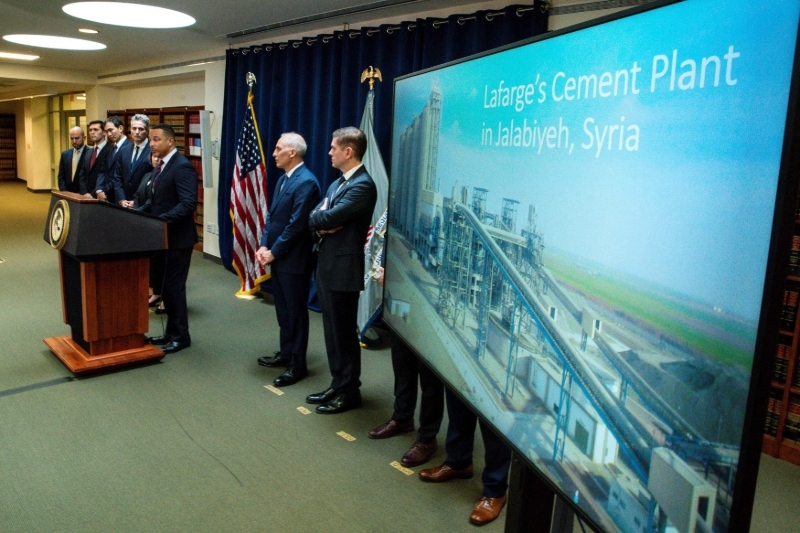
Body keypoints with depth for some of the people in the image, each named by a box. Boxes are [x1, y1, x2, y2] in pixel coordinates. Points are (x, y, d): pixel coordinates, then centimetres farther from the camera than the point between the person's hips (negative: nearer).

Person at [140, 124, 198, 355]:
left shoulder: (182, 167, -17)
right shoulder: (161, 167, 14)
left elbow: (188, 203, -25)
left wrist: (162, 220, -30)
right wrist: (138, 212, 4)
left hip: (177, 238, -10)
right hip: (162, 236, 10)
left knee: (174, 286, -1)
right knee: (164, 286, 15)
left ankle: (181, 336, 11)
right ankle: (171, 332, 27)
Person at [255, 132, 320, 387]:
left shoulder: (306, 182, -18)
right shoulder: (283, 179, 13)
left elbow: (296, 225, -21)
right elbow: (272, 215, 14)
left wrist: (273, 252, -15)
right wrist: (264, 245, 1)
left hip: (293, 259, -9)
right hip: (277, 256, 9)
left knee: (295, 311, 2)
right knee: (282, 309, 18)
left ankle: (298, 364, 12)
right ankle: (286, 353, 33)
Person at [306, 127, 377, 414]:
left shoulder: (363, 185, -17)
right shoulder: (337, 183, 15)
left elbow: (327, 218, -22)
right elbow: (314, 218, 10)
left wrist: (320, 219, -1)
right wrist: (322, 225, -11)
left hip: (343, 269, -9)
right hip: (326, 266, 9)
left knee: (344, 332, 2)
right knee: (332, 331, 16)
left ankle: (349, 391, 16)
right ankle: (338, 385, 28)